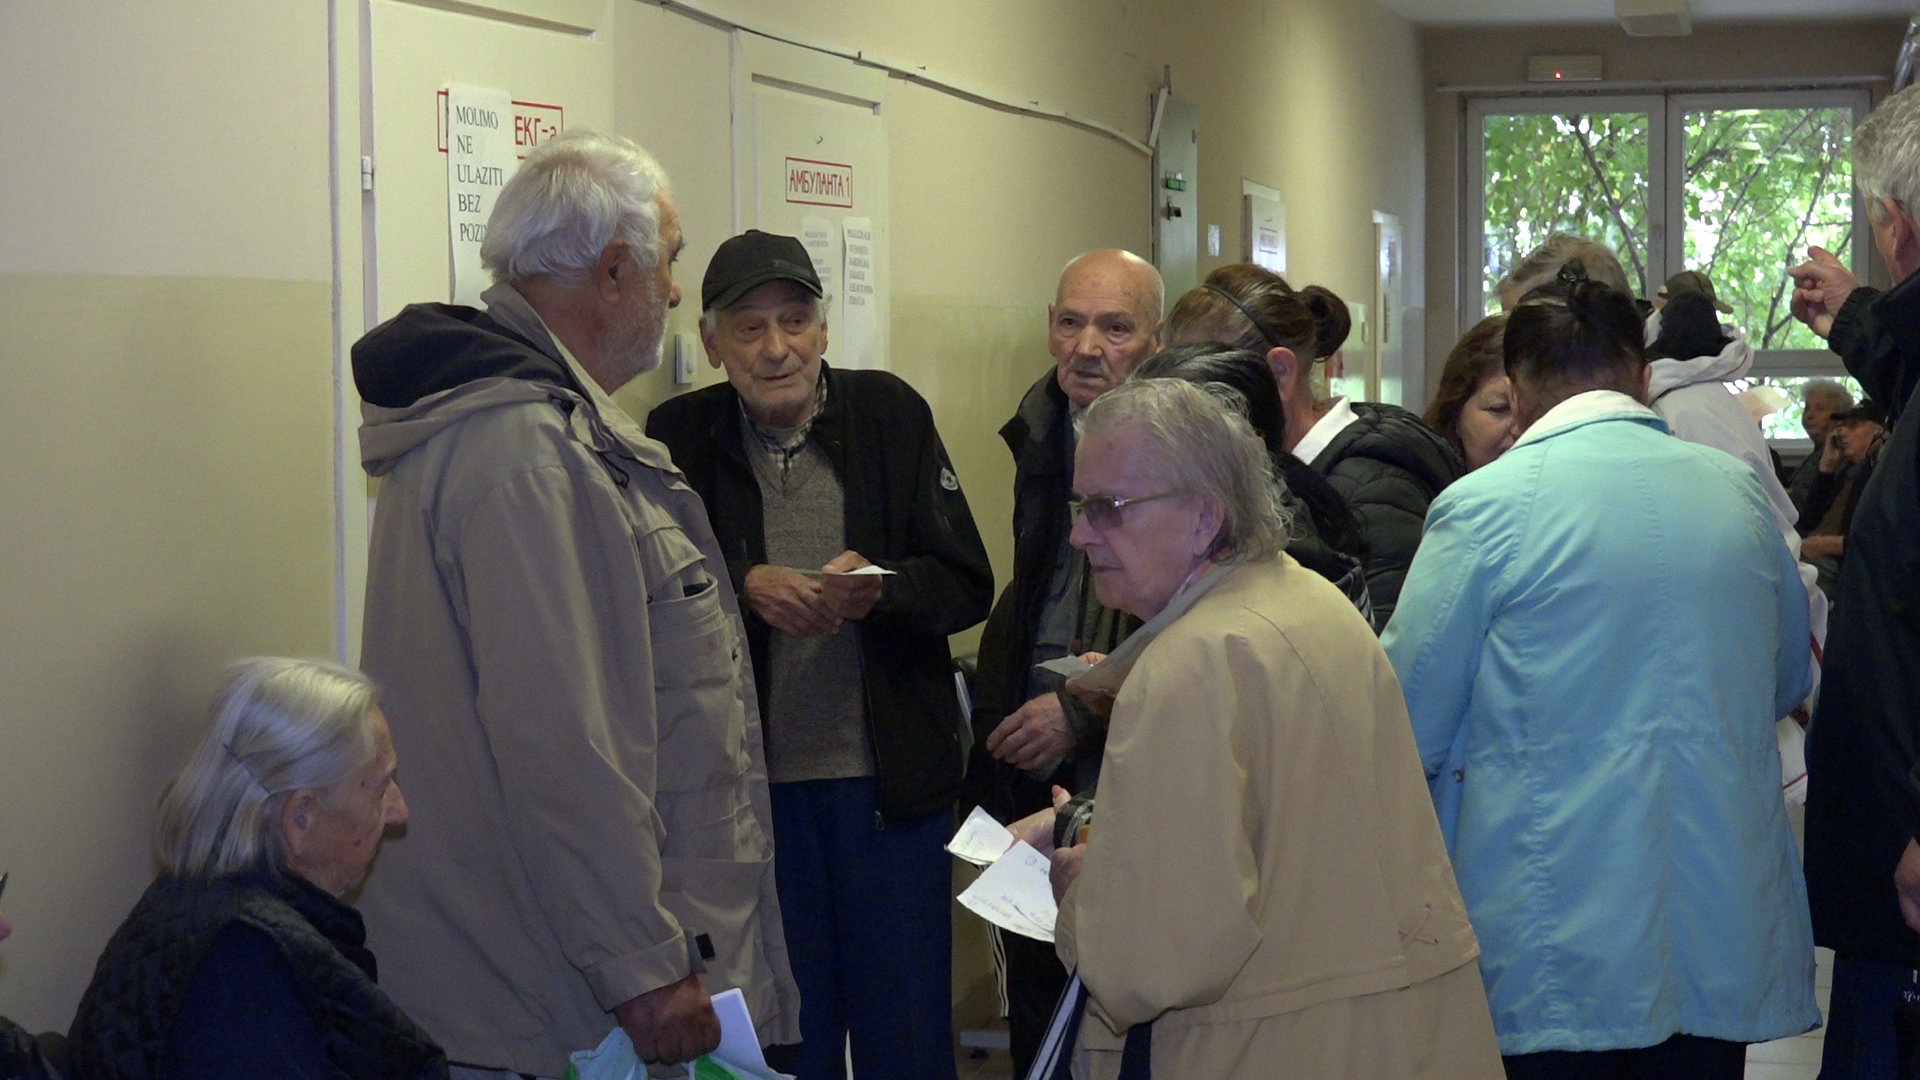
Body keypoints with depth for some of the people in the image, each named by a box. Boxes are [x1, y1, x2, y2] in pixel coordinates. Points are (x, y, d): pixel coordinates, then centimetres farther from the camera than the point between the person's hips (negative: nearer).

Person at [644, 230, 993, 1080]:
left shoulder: (890, 414, 2)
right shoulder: (679, 436, 1)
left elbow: (969, 585, 0)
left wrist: (880, 589, -19)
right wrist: (745, 587, -22)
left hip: (890, 777, 1)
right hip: (750, 781, 0)